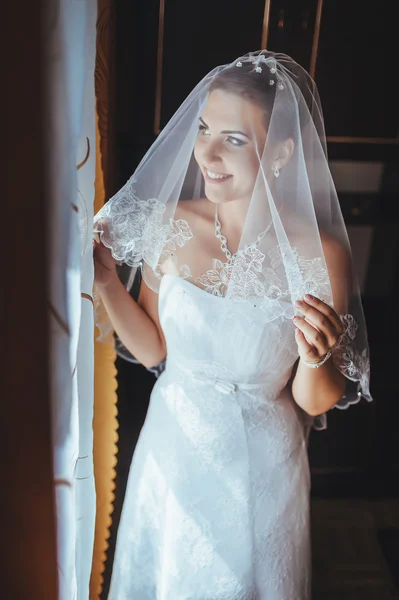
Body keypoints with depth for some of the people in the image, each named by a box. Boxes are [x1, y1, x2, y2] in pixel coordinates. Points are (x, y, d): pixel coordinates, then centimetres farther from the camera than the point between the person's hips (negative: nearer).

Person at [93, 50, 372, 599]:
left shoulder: (321, 256, -21)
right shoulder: (168, 225, -13)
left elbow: (315, 403, -11)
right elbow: (152, 349, -2)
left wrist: (315, 359, -32)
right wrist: (105, 282, -14)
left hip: (260, 465, -2)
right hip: (174, 446, 3)